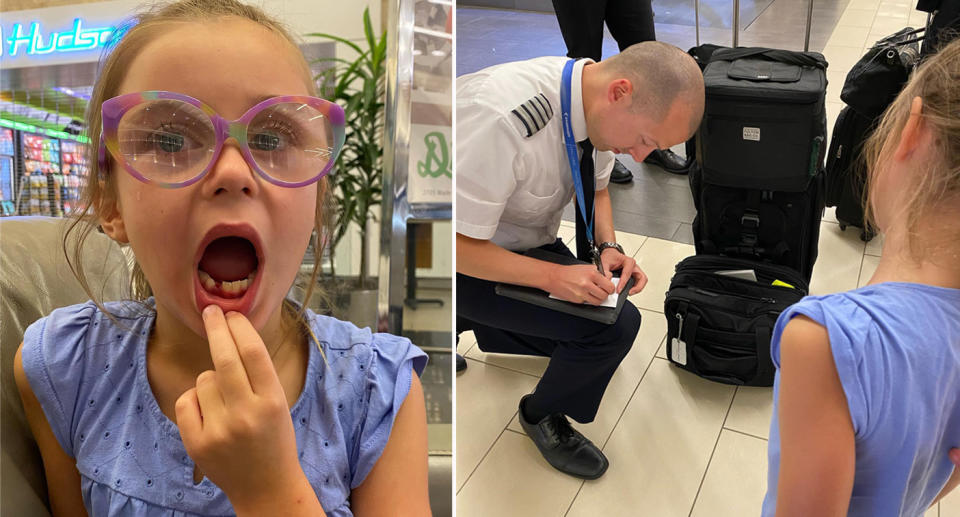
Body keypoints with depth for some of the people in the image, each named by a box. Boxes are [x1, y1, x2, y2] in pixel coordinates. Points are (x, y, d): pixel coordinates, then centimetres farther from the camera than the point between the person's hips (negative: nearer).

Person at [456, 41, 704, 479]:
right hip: (470, 258, -8)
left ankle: (472, 318, 23)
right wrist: (553, 276, -32)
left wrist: (608, 248, -10)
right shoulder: (500, 120, -37)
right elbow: (458, 244, -28)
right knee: (614, 327, -21)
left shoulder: (597, 105, -12)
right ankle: (542, 416, 8)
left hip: (531, 242, 8)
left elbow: (596, 191, 7)